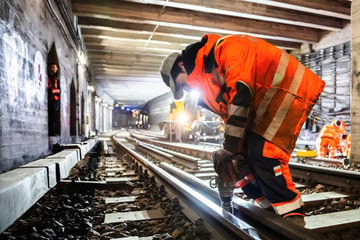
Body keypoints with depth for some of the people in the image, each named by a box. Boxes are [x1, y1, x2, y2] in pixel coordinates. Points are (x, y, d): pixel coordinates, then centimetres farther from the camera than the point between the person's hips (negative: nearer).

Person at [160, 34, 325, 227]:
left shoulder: (227, 48, -15)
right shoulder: (210, 76, 12)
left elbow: (240, 93, -28)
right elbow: (230, 118, 9)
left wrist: (229, 149, -25)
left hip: (290, 86, -9)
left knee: (263, 152, -21)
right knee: (243, 157, 4)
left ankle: (293, 216, -7)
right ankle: (271, 211, 14)